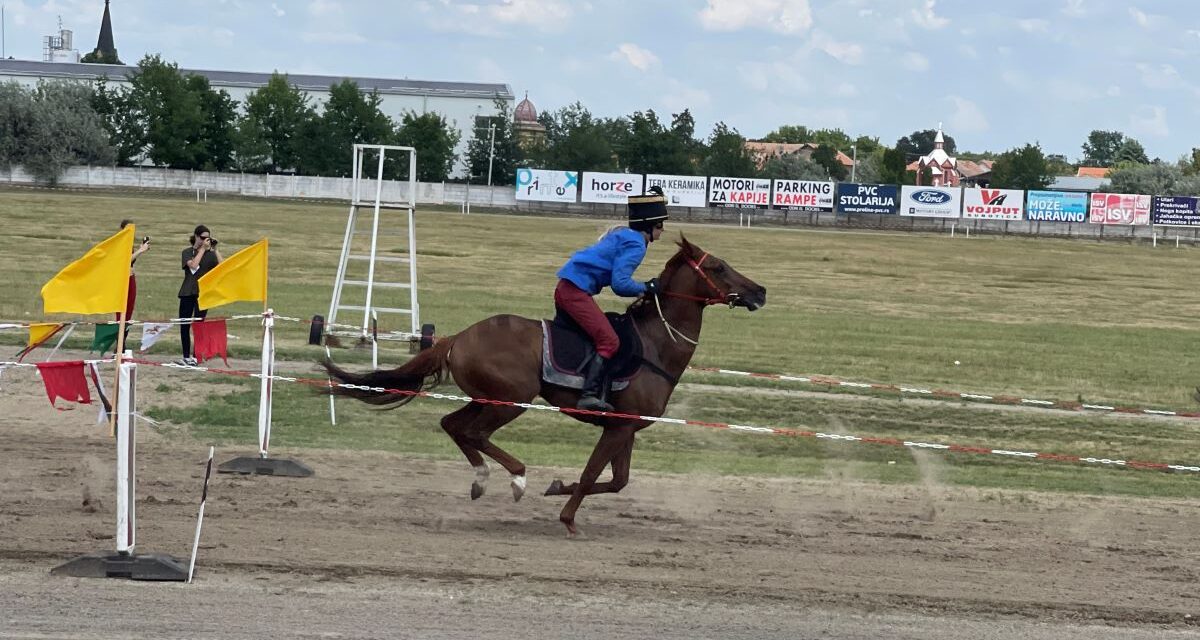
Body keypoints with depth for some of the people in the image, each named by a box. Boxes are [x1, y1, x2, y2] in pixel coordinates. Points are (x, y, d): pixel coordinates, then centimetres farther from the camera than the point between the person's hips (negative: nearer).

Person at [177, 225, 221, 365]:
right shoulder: (187, 252, 5)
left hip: (203, 293, -1)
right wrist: (203, 249, -10)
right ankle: (186, 356, 12)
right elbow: (193, 265, -15)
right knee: (184, 325, 3)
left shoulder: (211, 254, 6)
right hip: (187, 293, 1)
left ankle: (196, 356, -2)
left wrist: (215, 249, -9)